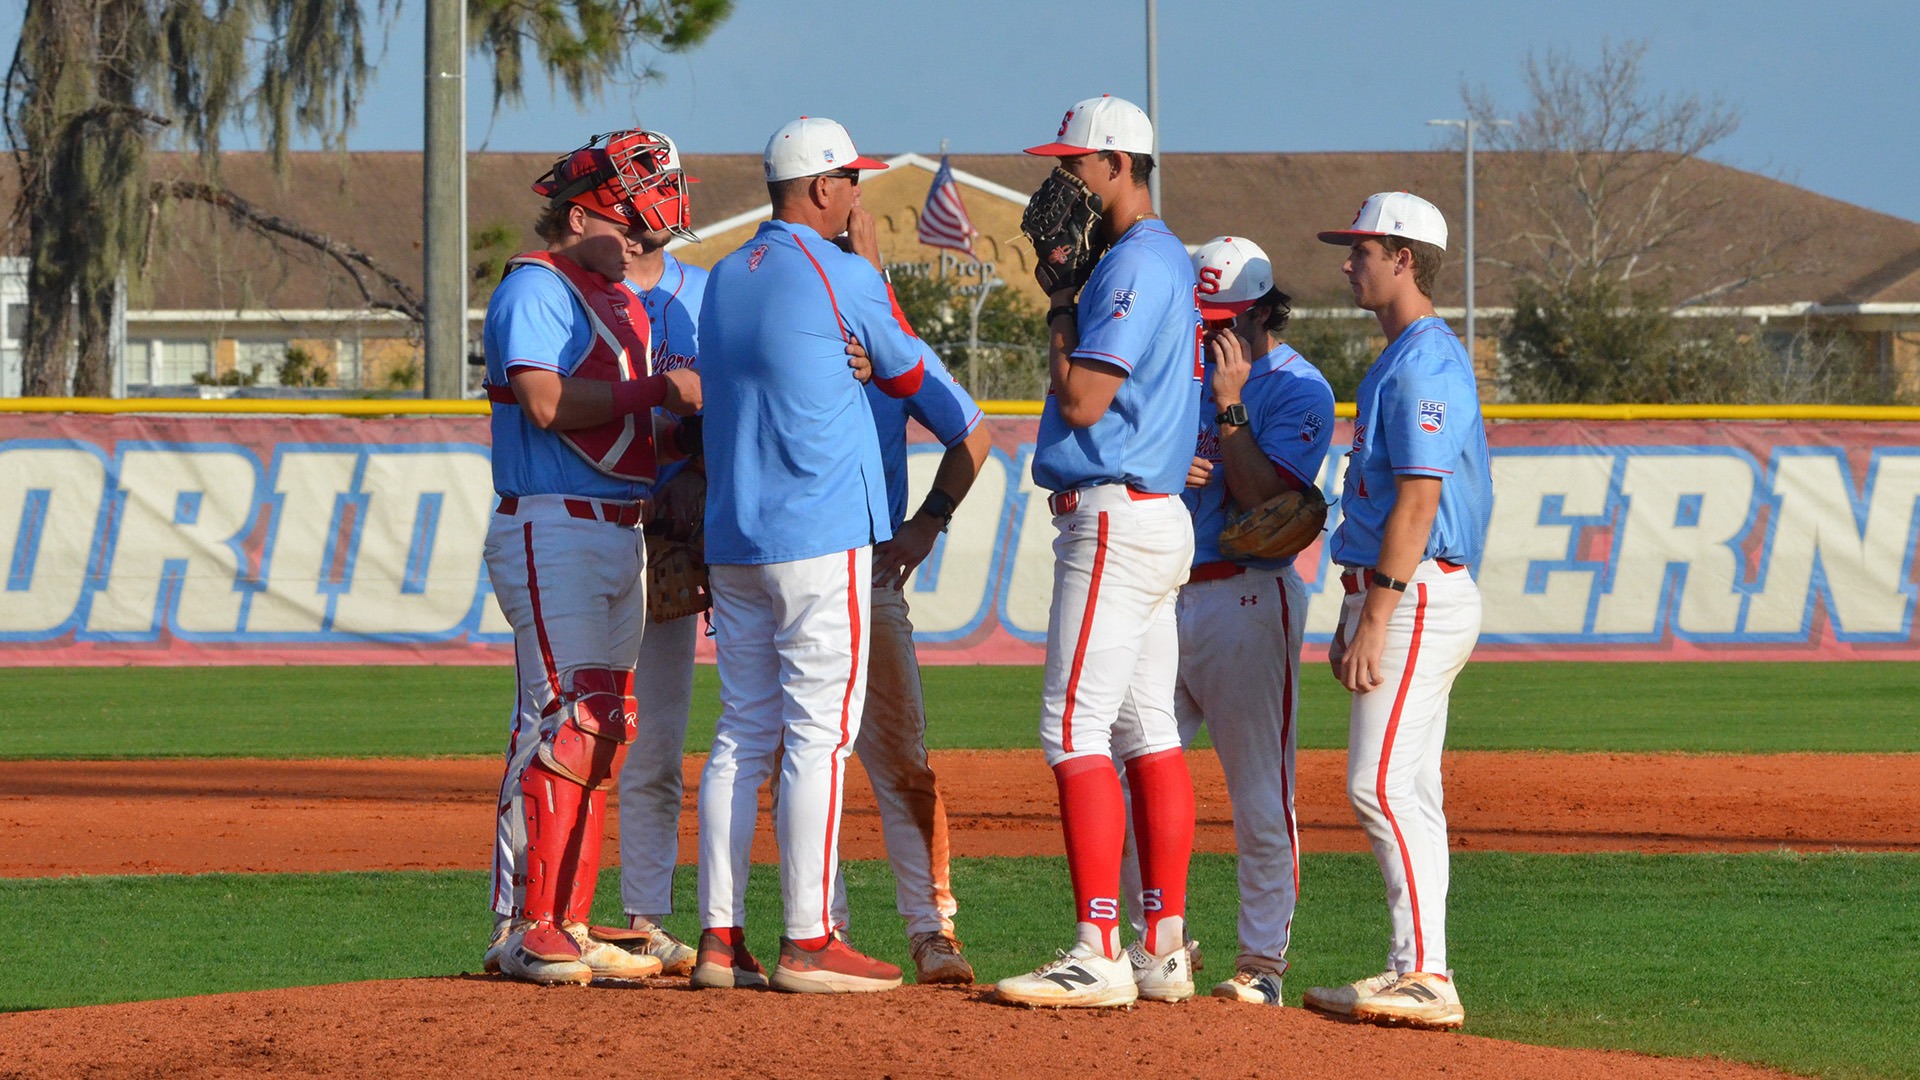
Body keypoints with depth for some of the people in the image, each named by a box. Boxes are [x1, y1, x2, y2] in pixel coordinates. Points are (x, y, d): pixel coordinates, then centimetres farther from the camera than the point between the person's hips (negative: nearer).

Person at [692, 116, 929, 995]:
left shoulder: (725, 278, 14)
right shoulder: (840, 274, -9)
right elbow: (909, 373, 6)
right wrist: (872, 264, 11)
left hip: (731, 543, 7)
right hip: (821, 538, -7)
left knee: (742, 734, 9)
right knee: (818, 735, -6)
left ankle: (719, 938, 7)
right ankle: (807, 944, -9)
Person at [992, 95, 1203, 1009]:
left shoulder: (1134, 264, -15)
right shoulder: (1165, 259, 19)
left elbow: (1083, 399, -20)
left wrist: (1059, 305, -9)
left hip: (1115, 519, -11)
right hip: (1157, 515, 11)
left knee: (1075, 728, -12)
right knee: (1147, 730, 10)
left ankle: (1098, 956, -16)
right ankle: (1165, 949, 10)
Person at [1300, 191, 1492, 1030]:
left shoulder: (1424, 364, -14)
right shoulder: (1405, 359, 19)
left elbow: (1417, 499, -21)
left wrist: (1376, 620, -24)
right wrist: (1353, 614, 23)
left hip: (1416, 598, -11)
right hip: (1395, 596, 11)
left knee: (1383, 784, -15)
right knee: (1405, 790, 10)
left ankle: (1423, 976, -18)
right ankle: (1418, 973, 12)